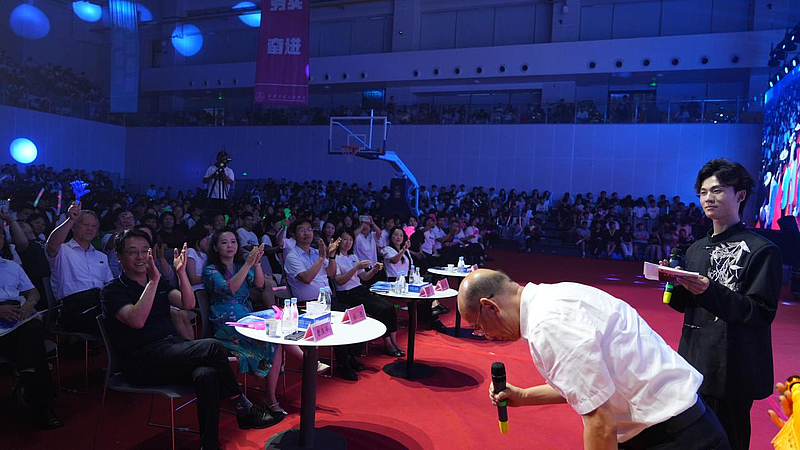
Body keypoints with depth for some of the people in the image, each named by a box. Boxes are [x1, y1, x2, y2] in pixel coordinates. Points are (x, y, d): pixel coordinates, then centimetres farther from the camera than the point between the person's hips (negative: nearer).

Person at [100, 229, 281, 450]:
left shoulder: (158, 283, 20)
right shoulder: (113, 291, 2)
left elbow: (188, 304, 7)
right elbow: (136, 321, -17)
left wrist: (181, 272, -6)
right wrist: (154, 280, -19)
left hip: (173, 348, 6)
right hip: (143, 362, -6)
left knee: (207, 375, -29)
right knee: (213, 347, -26)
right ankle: (244, 410, -11)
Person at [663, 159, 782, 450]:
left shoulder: (762, 250, -9)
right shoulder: (697, 249, 11)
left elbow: (762, 312, -14)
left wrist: (711, 291, -27)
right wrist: (675, 284, -6)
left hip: (733, 371, -6)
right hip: (694, 362, 6)